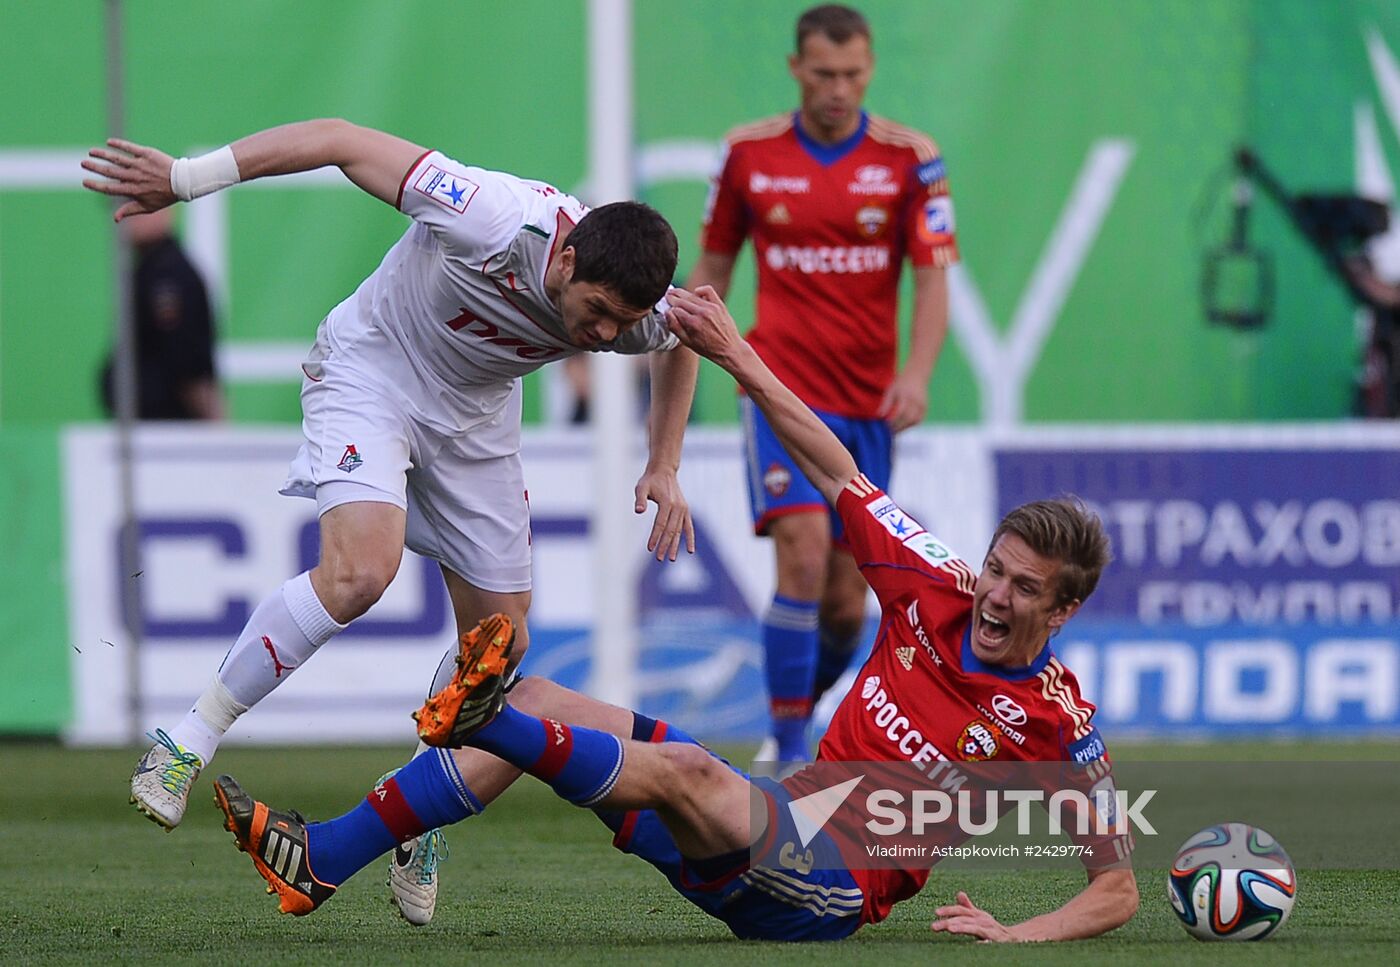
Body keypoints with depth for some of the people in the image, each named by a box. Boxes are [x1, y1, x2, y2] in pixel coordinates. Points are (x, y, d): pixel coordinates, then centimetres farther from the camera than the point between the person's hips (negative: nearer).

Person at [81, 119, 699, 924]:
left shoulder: (636, 314, -20)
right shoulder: (493, 221, -37)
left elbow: (681, 348, 8)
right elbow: (343, 140, -29)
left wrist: (664, 471, 3)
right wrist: (187, 178, -29)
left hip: (476, 418, 6)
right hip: (371, 374, -6)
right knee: (359, 572, -30)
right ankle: (190, 742, -18)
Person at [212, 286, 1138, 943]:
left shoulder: (1059, 721, -9)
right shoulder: (939, 593, 6)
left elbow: (1119, 888, -7)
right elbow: (838, 472, 10)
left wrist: (1023, 934, -24)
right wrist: (738, 357, 5)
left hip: (834, 890, -7)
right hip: (783, 815, 7)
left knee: (686, 768, -37)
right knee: (541, 705, -1)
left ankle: (485, 717, -49)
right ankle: (317, 861, -8)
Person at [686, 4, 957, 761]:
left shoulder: (909, 158, 0)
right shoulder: (748, 152, 2)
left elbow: (932, 279, -3)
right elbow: (711, 270, 12)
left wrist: (917, 374, -19)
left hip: (868, 400, 2)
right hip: (782, 386, -2)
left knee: (847, 602, 4)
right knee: (804, 554, -21)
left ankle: (801, 710, 31)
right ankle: (787, 750, -15)